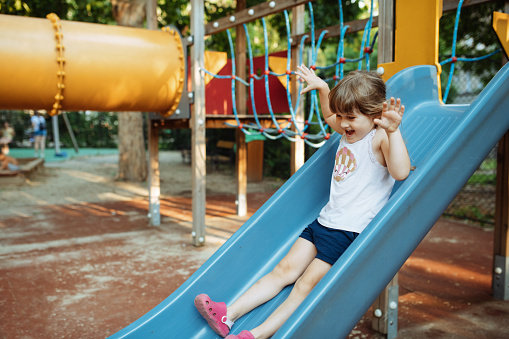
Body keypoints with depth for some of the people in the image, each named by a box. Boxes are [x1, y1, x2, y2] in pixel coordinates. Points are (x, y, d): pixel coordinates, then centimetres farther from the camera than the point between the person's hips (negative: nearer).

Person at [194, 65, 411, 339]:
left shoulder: (380, 138, -11)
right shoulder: (349, 131, 13)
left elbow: (401, 172, -29)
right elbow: (329, 116, 37)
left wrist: (393, 131, -35)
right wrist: (322, 88, 28)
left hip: (351, 231, -8)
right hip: (325, 220, 8)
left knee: (308, 282, -13)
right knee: (285, 269, 1)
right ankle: (229, 314, -2)